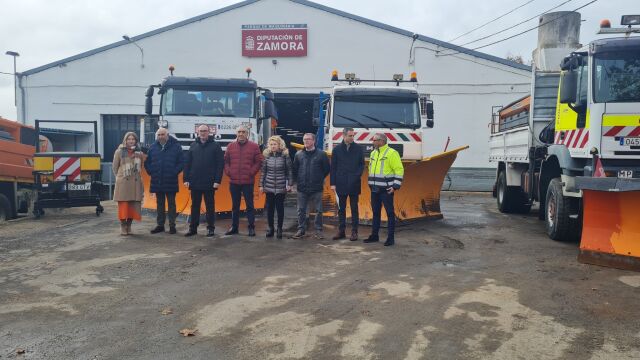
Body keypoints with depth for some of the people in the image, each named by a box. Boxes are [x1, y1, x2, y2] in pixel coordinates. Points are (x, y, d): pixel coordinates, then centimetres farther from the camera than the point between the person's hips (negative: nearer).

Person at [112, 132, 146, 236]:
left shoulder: (139, 153, 9)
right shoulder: (119, 152, 1)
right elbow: (115, 167, 7)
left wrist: (136, 176, 9)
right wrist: (120, 176, 10)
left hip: (136, 183, 3)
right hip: (123, 183, -2)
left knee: (133, 205, 3)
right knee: (123, 205, -3)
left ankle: (129, 226, 15)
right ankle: (123, 226, 8)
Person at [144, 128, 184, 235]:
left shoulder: (176, 146, -4)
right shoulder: (153, 147, 7)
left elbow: (181, 162, -4)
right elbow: (147, 162, 14)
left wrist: (174, 173, -11)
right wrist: (151, 172, 2)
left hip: (171, 182, -4)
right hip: (157, 181, 4)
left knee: (171, 204, 4)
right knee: (159, 204, 12)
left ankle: (172, 226, 10)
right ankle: (160, 225, 20)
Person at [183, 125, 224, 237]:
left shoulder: (215, 146, -1)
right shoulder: (193, 146, 9)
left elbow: (220, 164, -6)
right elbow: (187, 163, 8)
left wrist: (217, 180, -13)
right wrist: (186, 179, 0)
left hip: (209, 183, -3)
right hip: (195, 182, 3)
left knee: (210, 206, 6)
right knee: (195, 206, 10)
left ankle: (210, 228, 14)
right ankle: (193, 228, 18)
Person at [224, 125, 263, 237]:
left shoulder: (254, 146, 0)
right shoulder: (230, 146, 9)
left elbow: (259, 162, -1)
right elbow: (226, 161, 12)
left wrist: (251, 173, -7)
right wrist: (228, 172, 0)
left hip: (248, 182, -3)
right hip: (234, 181, 3)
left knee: (249, 205, 2)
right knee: (235, 206, 13)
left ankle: (251, 227, 8)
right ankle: (234, 227, 22)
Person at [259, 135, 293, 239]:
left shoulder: (285, 155, -3)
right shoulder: (267, 156, 4)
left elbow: (289, 171, -1)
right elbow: (263, 171, 7)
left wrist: (289, 184, -5)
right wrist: (261, 185, 5)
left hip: (281, 187, -2)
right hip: (269, 187, 2)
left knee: (280, 208, 4)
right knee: (269, 208, 7)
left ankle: (279, 229, 14)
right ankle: (270, 228, 19)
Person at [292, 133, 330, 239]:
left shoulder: (321, 154, -1)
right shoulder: (299, 154, 6)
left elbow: (326, 169, 4)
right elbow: (294, 169, 12)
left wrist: (320, 179, 5)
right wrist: (296, 181, 7)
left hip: (316, 188, -2)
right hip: (302, 188, 2)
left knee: (318, 211, 4)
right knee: (301, 210, 7)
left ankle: (318, 230, 13)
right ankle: (301, 230, 18)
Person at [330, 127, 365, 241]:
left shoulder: (358, 148, 3)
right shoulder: (337, 149, 4)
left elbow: (362, 164, 5)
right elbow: (333, 167, 4)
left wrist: (357, 176, -11)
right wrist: (333, 183, -1)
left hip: (354, 184, -1)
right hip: (341, 184, 1)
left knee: (354, 208, 4)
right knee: (341, 209, 8)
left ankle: (354, 232, 10)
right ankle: (341, 231, 16)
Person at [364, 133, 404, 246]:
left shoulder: (391, 153, -10)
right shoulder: (373, 153, 14)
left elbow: (399, 170, -13)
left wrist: (395, 186, -17)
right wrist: (371, 183, 20)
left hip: (386, 189, -7)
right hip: (374, 189, 7)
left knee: (390, 213, -1)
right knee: (375, 212, 14)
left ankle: (390, 238, 4)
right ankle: (374, 235, 23)